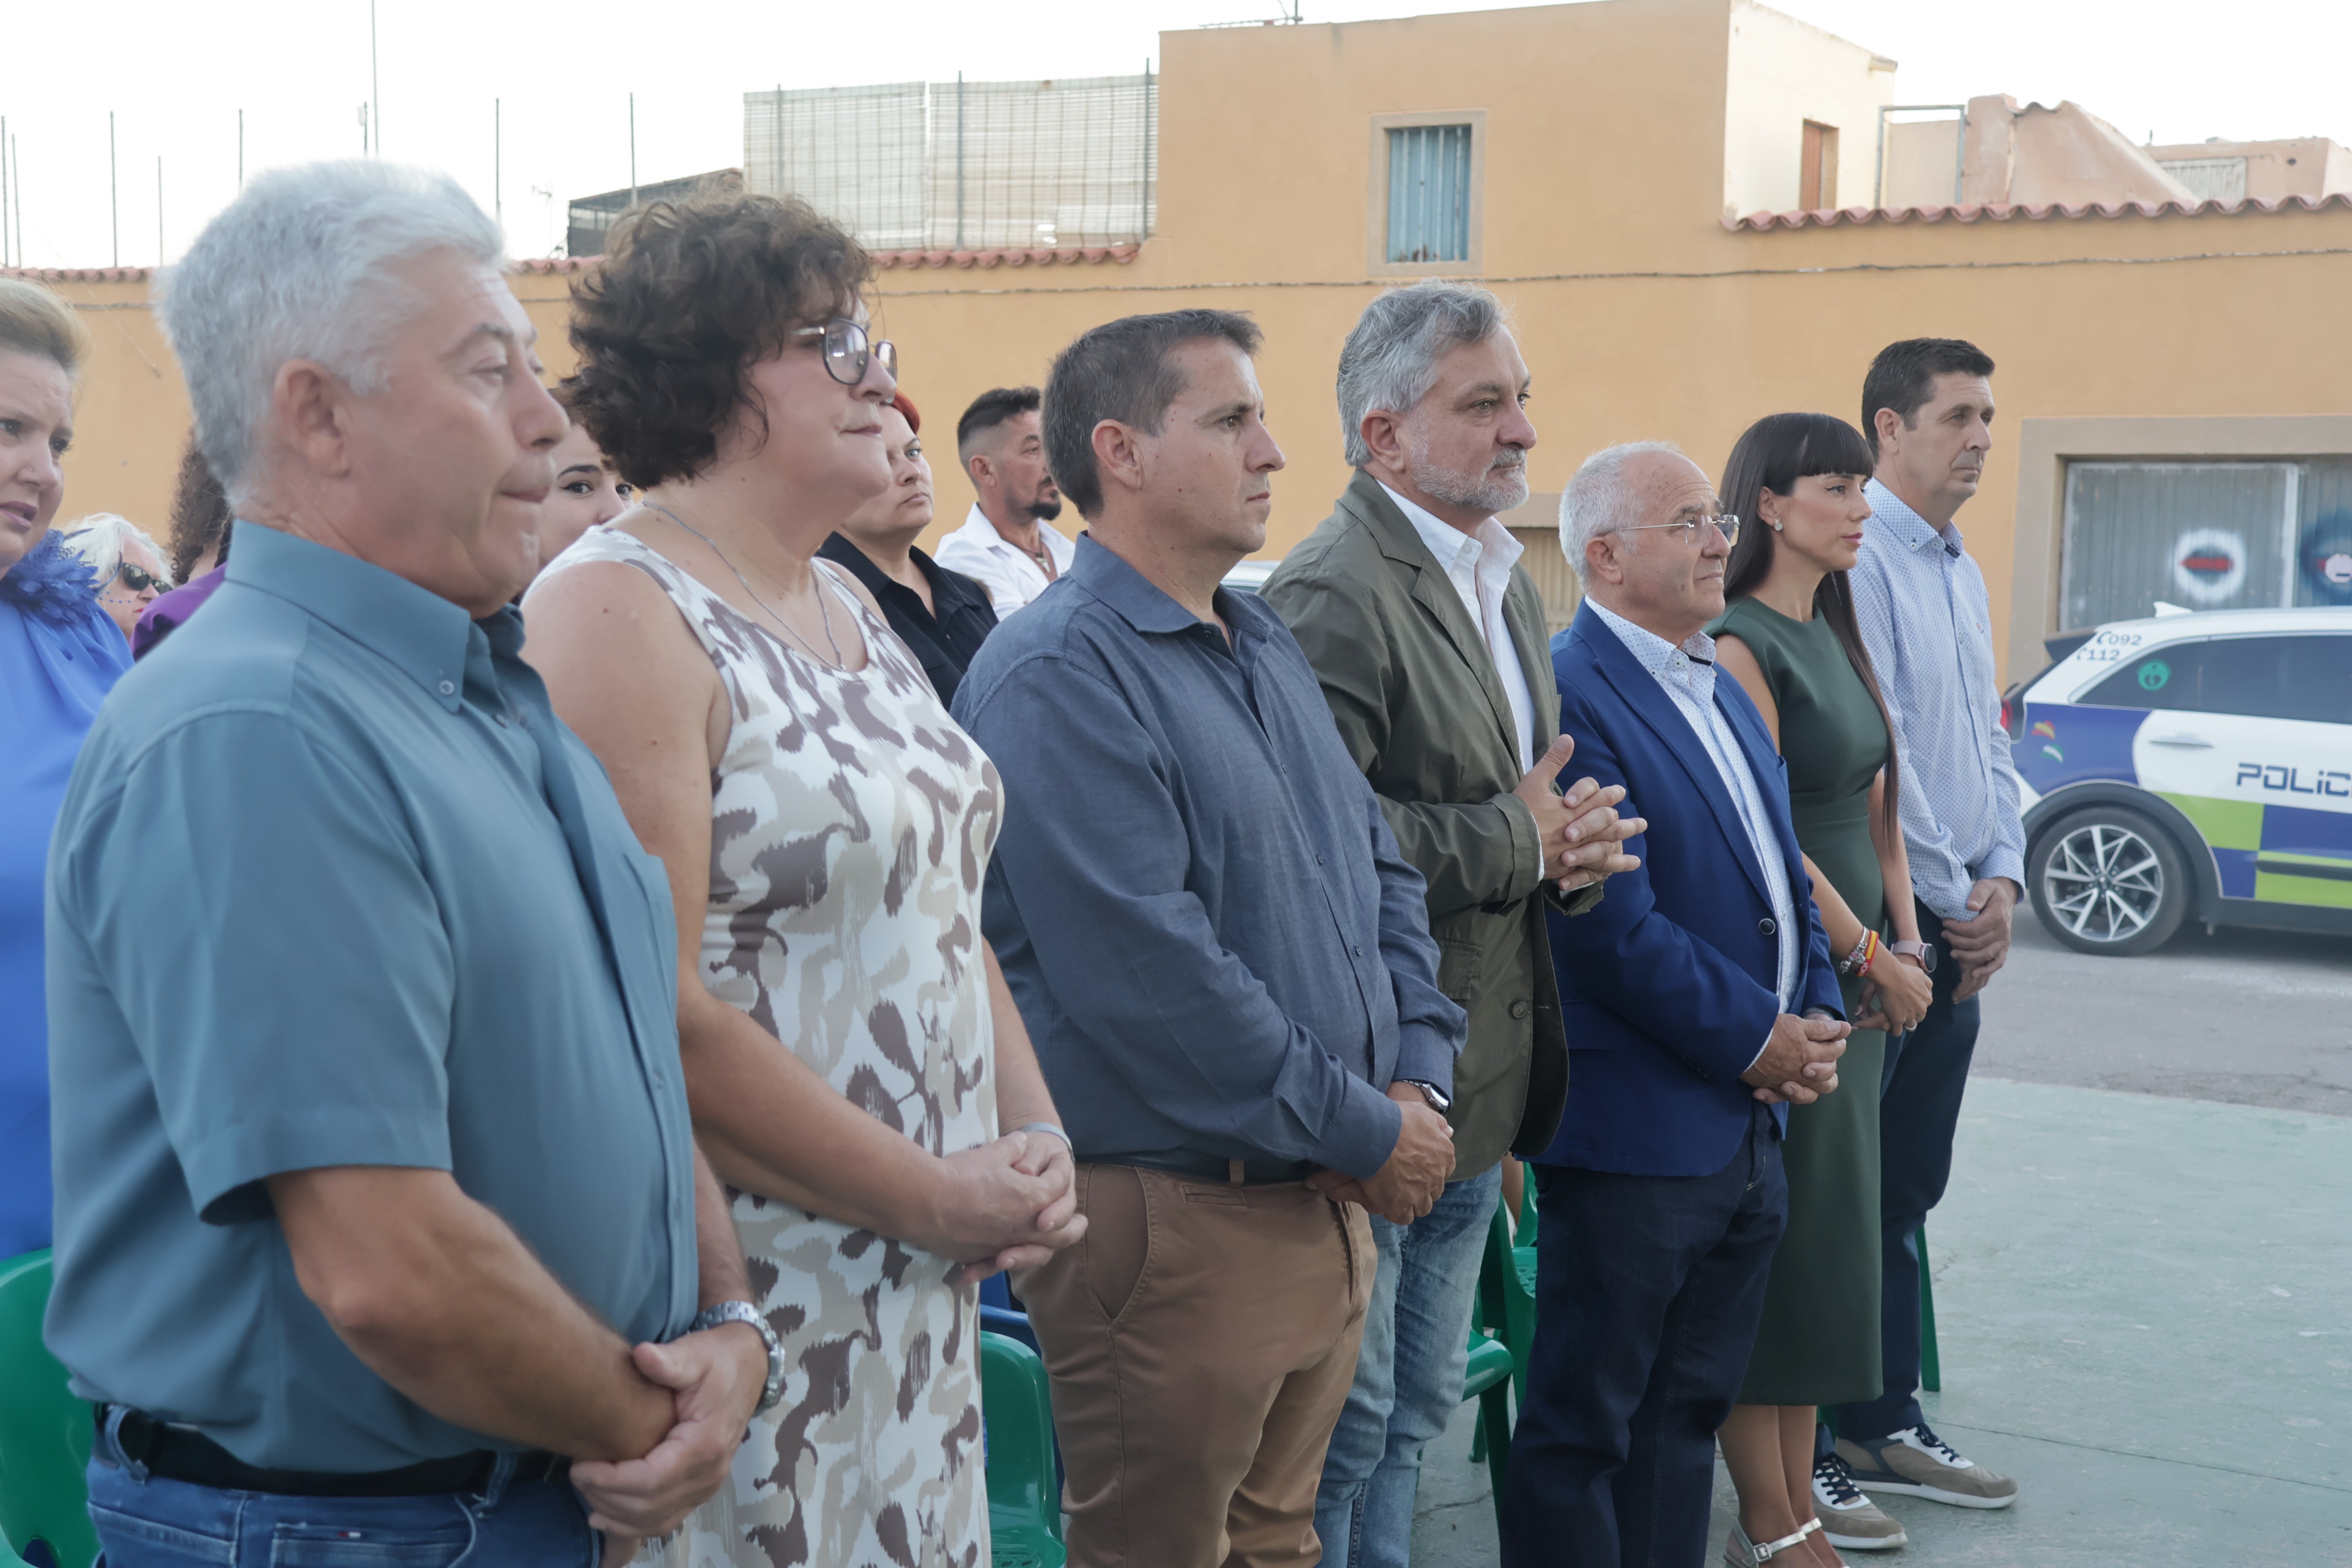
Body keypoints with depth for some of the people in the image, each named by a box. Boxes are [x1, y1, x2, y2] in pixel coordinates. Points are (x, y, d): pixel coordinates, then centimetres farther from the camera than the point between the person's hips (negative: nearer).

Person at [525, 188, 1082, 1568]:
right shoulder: (617, 615, -15)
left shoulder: (849, 609, 13)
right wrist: (935, 1198, -14)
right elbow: (659, 1017, -21)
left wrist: (1034, 1137, 3)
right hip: (752, 1299, -8)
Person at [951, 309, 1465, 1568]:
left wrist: (1418, 1082, 1)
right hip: (1172, 1220, -8)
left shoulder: (1264, 647, 14)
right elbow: (1151, 979, -24)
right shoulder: (1060, 675, -16)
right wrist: (1367, 1135, -15)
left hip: (1323, 1208, 9)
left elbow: (1382, 871, 17)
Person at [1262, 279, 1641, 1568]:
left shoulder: (1507, 579, 15)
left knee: (1416, 1410, 19)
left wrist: (1578, 840, 1)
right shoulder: (1334, 594, -18)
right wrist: (1516, 839, -18)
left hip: (1478, 1093, 9)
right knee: (1344, 1422, 2)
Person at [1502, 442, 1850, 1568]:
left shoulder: (1724, 694, 15)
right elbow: (1614, 926, -22)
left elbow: (1786, 877, 19)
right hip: (1636, 1129, -9)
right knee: (1583, 1430, 3)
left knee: (1689, 1414, 17)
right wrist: (1754, 1040, -14)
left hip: (1752, 1126, 9)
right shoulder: (1567, 693, -16)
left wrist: (1815, 1021, 3)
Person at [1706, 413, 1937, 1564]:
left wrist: (1905, 940, 4)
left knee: (1829, 1241, 13)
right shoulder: (1740, 646, -14)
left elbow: (1875, 805, 16)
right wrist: (1874, 958, -12)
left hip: (1853, 983, 9)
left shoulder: (1832, 636, 14)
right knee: (1777, 1242, -2)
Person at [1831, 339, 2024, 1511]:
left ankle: (1886, 1424, 22)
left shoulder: (1962, 573, 17)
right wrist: (1957, 899, -11)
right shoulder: (1860, 560, -13)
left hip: (1957, 931, 9)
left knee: (1906, 1192, 14)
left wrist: (2002, 881, 3)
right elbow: (1876, 756, -18)